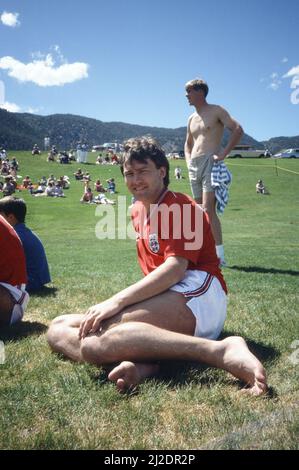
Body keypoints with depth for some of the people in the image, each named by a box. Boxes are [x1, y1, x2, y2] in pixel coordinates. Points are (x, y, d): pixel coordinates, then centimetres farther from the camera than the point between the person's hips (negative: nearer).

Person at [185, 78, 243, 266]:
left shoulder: (216, 111, -1)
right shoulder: (192, 119, 20)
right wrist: (188, 161, 15)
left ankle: (220, 255, -17)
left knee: (208, 209, -19)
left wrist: (224, 153, -18)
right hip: (194, 166, 8)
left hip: (211, 162, -8)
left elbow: (238, 130, -11)